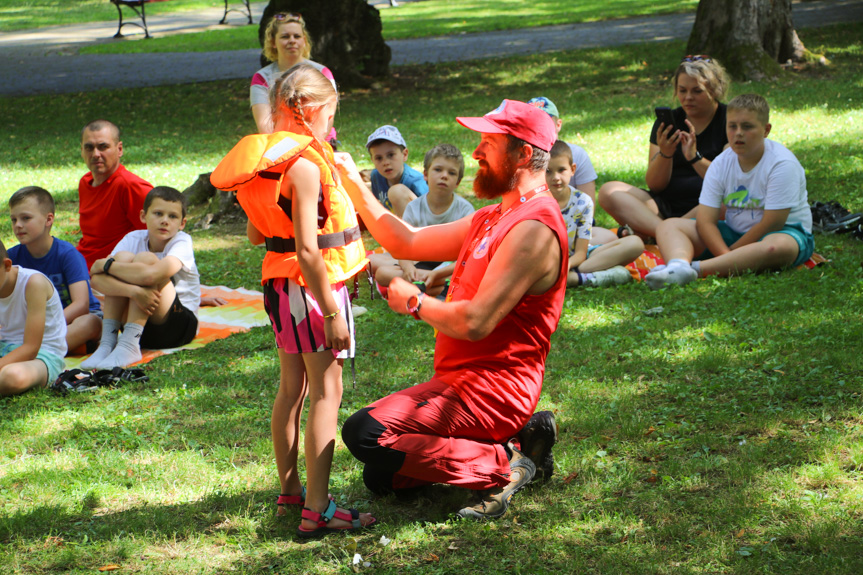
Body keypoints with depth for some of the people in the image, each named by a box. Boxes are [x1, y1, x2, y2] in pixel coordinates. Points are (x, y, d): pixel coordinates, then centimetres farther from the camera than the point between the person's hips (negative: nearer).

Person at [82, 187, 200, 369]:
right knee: (123, 257, -16)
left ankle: (129, 346, -26)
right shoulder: (134, 239, -1)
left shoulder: (182, 242, -12)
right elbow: (96, 278, -16)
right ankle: (108, 342, -19)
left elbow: (151, 275, -33)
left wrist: (105, 264, -20)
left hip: (180, 325, -4)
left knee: (145, 259, -22)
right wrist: (134, 291, -34)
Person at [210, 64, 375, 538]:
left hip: (279, 284, 9)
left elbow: (256, 236, 15)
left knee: (292, 389, 19)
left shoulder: (268, 161, 6)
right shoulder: (304, 166, -21)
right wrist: (332, 312, -22)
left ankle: (290, 488, 33)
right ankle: (317, 510, -8)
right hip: (312, 286, -9)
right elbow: (308, 250, -24)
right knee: (326, 392, -6)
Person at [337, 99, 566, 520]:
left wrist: (415, 303, -9)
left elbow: (475, 322, -26)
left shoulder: (533, 229, -20)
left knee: (365, 433, -24)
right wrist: (354, 185, 11)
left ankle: (500, 468, -12)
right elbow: (406, 243, 17)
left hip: (490, 391, -10)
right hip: (459, 381, 10)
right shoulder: (492, 219, 14)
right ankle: (516, 441, 13)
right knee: (381, 478, 14)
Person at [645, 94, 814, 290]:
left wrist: (732, 252, -17)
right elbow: (705, 220, -10)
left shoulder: (782, 163, -17)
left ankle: (694, 268, -51)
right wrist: (726, 256, -28)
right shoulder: (721, 164, -2)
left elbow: (772, 224, -20)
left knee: (779, 246, -42)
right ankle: (678, 266, -45)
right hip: (734, 233, 5)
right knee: (669, 225, -8)